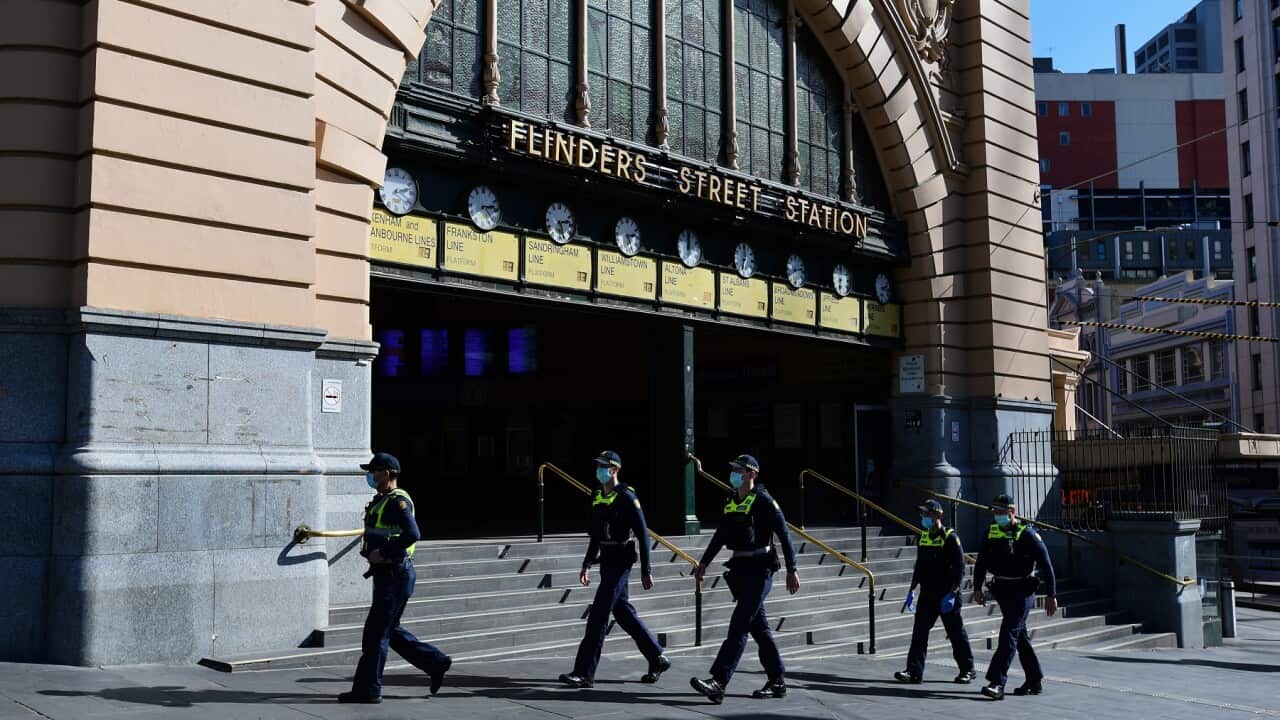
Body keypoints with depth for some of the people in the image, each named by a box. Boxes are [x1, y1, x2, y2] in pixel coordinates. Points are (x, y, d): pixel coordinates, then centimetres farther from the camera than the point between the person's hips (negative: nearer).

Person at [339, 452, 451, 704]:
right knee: (391, 631, 15)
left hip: (395, 576, -10)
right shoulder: (381, 500, 16)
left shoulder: (397, 501, -15)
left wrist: (384, 554, -23)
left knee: (375, 633, -4)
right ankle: (436, 662, 21)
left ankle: (368, 690, 4)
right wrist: (369, 551, 7)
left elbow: (412, 534, -28)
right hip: (387, 576, 10)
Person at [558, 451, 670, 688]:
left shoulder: (626, 497, -12)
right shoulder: (598, 498, 12)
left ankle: (585, 673, -7)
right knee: (623, 612, 13)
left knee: (598, 615, -10)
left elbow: (643, 534, -12)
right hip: (606, 562, 9)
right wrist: (587, 565, 17)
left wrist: (646, 570, -14)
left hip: (621, 562, -9)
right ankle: (657, 659, 25)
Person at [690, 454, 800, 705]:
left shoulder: (764, 501, -9)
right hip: (740, 570, 8)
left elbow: (784, 535, -10)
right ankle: (777, 683, 21)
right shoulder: (730, 502, 13)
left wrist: (792, 570, -13)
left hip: (760, 571, -8)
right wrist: (704, 562, 18)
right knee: (759, 628, 12)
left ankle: (718, 682, -19)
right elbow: (720, 535, 22)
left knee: (739, 626, -13)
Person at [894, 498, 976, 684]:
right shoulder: (923, 537, 10)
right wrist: (912, 590, 15)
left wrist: (951, 594, -19)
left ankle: (967, 670, 20)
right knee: (919, 632, -2)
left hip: (946, 596, -6)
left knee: (956, 634, 5)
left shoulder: (950, 538, -11)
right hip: (927, 595, 6)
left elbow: (959, 569, -14)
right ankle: (914, 671, -2)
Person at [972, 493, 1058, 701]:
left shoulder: (1027, 534, -12)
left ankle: (997, 683, -19)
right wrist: (977, 588, 7)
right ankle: (1035, 681, 25)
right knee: (1020, 636, 14)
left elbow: (1046, 564, -10)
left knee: (1009, 633, -15)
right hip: (1002, 590, 7)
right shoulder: (991, 532, 4)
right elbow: (982, 561, 12)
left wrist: (1051, 595, -11)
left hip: (1022, 590, -6)